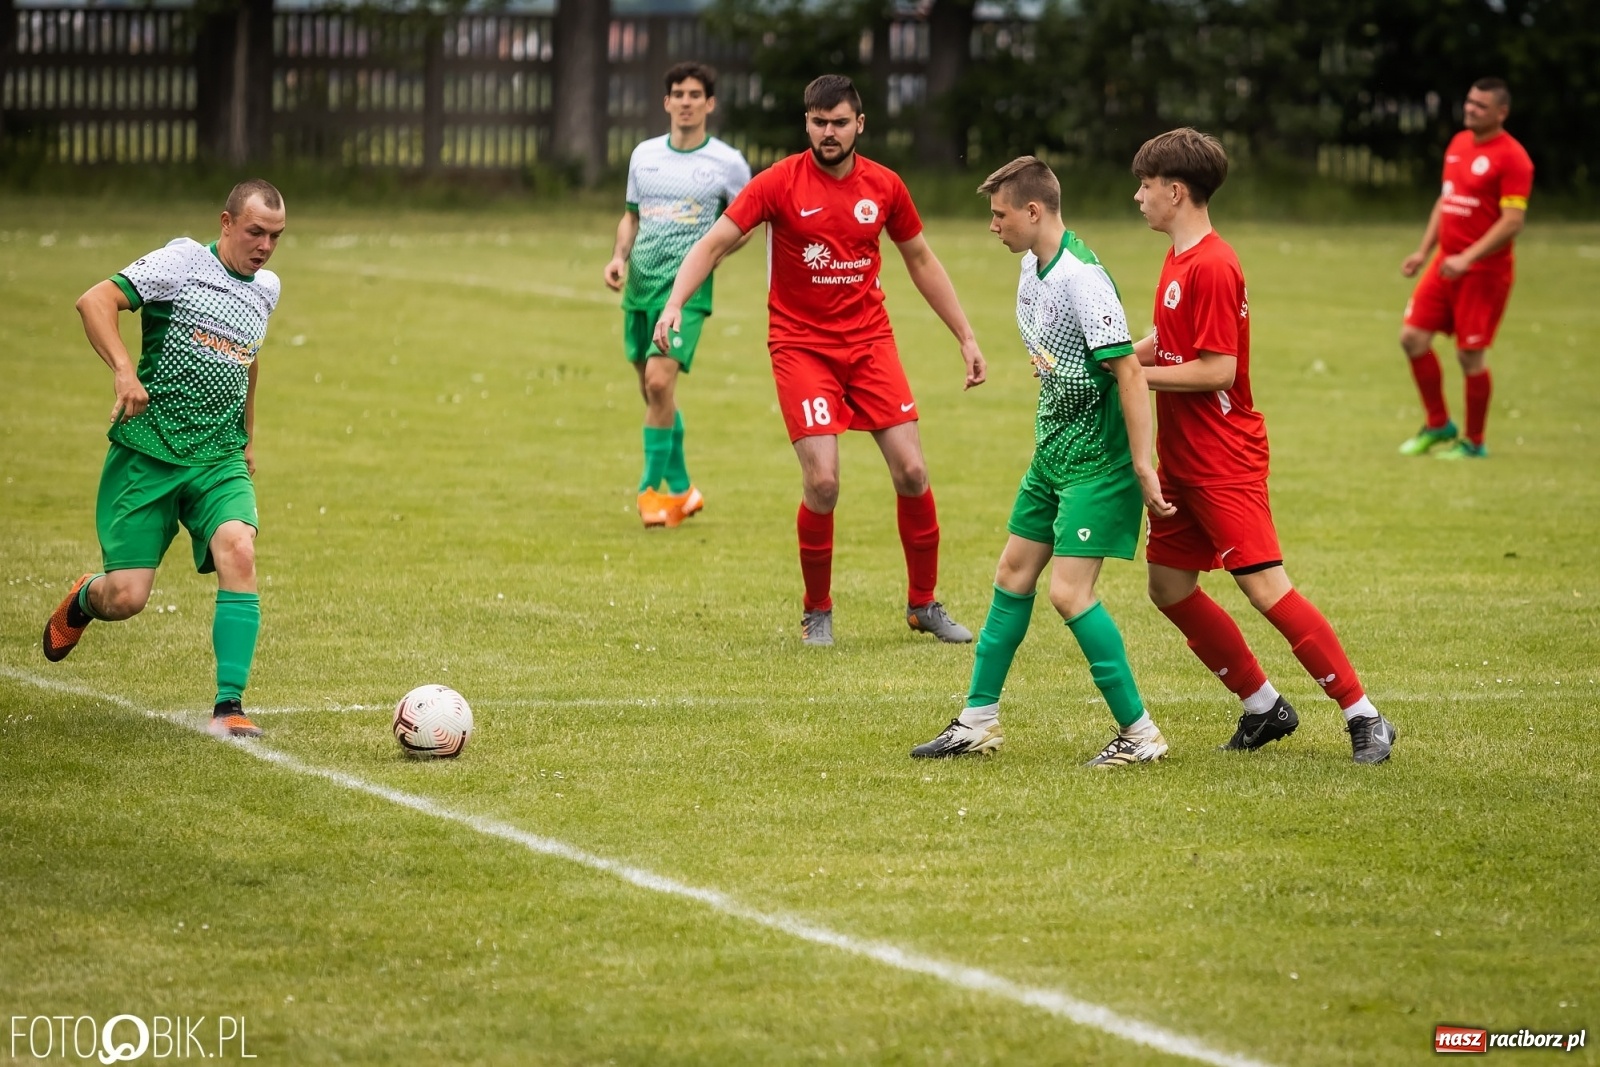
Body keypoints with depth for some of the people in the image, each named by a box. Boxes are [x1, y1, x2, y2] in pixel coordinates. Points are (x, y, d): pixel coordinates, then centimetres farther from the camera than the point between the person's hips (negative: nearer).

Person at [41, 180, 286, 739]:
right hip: (147, 454, -4)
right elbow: (94, 301, -16)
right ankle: (82, 601, 34)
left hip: (219, 460, 4)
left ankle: (229, 707, -23)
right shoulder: (182, 261, -7)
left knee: (238, 549, -26)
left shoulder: (267, 288, 13)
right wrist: (124, 370, -29)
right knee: (125, 599, -7)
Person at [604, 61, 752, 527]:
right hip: (641, 282, 5)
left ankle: (652, 489, -7)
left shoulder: (727, 162, -2)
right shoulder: (644, 154, 10)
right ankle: (680, 488, 25)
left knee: (659, 380, -19)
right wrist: (619, 256, 3)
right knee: (653, 392, 9)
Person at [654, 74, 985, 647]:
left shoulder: (884, 186, 2)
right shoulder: (780, 182, -9)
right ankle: (817, 613, 5)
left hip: (869, 339, 3)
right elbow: (714, 243, -12)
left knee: (911, 472, -3)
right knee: (822, 481, -15)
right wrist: (675, 304, -28)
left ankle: (924, 604, 16)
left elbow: (921, 260, 15)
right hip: (801, 346, -3)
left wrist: (965, 336, 15)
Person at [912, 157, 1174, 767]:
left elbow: (1128, 371, -23)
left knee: (1069, 592, -13)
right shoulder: (1033, 266, 7)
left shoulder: (1082, 277, -22)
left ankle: (1139, 733, -3)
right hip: (1053, 451, 10)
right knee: (1013, 574, 13)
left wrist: (1143, 466, -23)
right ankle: (978, 722, 24)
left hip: (1097, 462, -10)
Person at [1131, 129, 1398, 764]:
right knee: (1169, 587, 10)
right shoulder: (1178, 259, 11)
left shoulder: (1210, 266, -18)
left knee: (1265, 588, -13)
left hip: (1224, 461, -10)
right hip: (1181, 459, 10)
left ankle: (1363, 717, -8)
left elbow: (1217, 371, -23)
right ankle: (1264, 707, 19)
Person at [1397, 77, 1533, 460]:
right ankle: (1438, 425, 20)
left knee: (1470, 354, -3)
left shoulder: (1512, 158, -14)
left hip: (1484, 271, -8)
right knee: (1413, 337, 3)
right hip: (1446, 262, 8)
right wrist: (1424, 251, 15)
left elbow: (1513, 221, -19)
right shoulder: (1458, 144, 11)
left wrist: (1467, 258, -24)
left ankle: (1474, 443, 12)